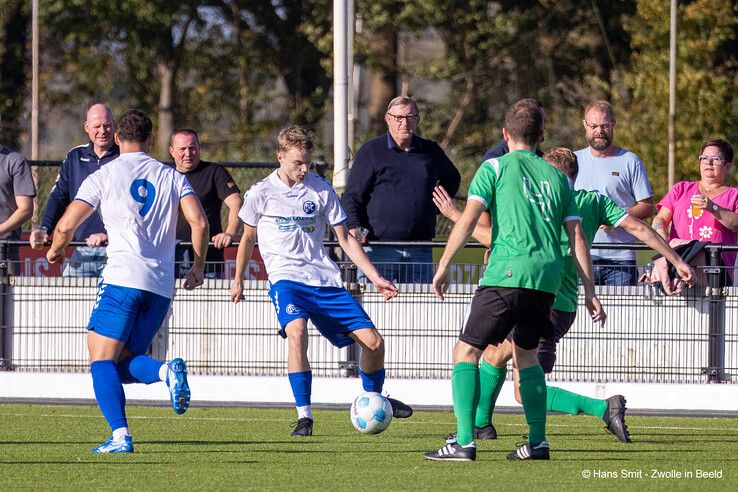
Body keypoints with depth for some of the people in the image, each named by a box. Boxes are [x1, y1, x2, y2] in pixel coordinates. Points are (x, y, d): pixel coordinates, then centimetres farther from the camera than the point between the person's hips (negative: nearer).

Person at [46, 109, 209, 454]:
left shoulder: (104, 176, 4)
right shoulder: (171, 177, 13)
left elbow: (67, 225, -1)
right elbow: (198, 222, 1)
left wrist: (55, 250, 20)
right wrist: (198, 265, 14)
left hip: (123, 277, -5)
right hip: (162, 286, 5)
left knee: (102, 360, 0)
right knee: (124, 363, 14)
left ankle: (120, 436, -17)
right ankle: (168, 371, -18)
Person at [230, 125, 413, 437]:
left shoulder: (320, 189, 7)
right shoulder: (262, 193, 1)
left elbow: (345, 239, 12)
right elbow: (247, 238, 17)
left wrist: (376, 278, 6)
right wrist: (238, 280, 24)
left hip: (325, 279, 3)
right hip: (286, 279, -3)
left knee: (373, 341, -4)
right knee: (296, 332, -34)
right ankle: (304, 416, -27)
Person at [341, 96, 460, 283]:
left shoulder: (431, 151, 14)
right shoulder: (371, 151, 3)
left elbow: (452, 180, 34)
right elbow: (351, 196, 0)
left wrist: (437, 206, 19)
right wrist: (354, 227, -17)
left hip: (419, 252, 4)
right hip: (378, 250, -4)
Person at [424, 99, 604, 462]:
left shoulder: (496, 168, 6)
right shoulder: (556, 177, 19)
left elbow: (468, 219, -4)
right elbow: (577, 236, 15)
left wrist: (443, 266, 0)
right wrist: (589, 291, 16)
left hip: (508, 274, -5)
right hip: (548, 277, 5)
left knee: (466, 351, 0)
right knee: (525, 353, 24)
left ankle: (464, 443, -13)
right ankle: (537, 443, 21)